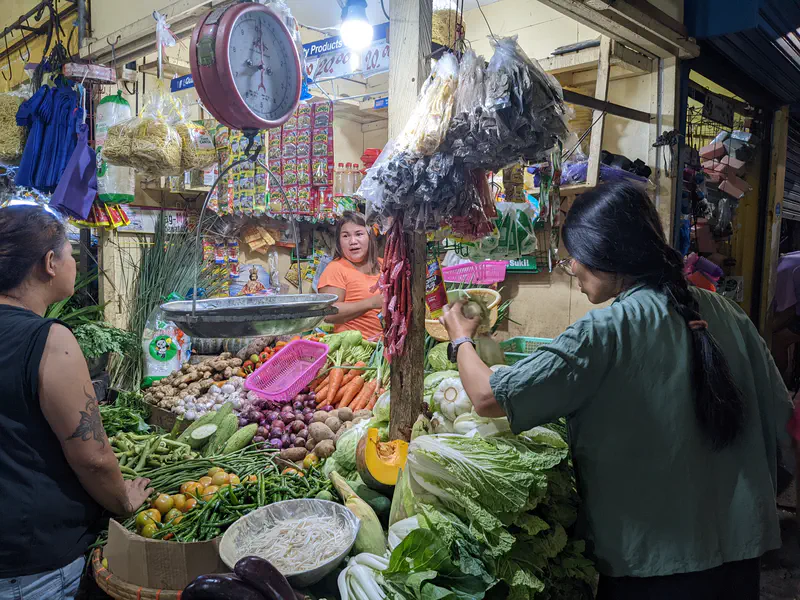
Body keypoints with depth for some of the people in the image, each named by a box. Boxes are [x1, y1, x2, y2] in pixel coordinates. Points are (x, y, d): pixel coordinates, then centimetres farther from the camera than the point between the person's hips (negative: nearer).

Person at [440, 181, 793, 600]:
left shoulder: (607, 331, -21)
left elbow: (488, 398, -20)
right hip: (740, 550, 6)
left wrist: (461, 340, -2)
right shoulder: (724, 313, -4)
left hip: (651, 563, -6)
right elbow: (782, 421, 4)